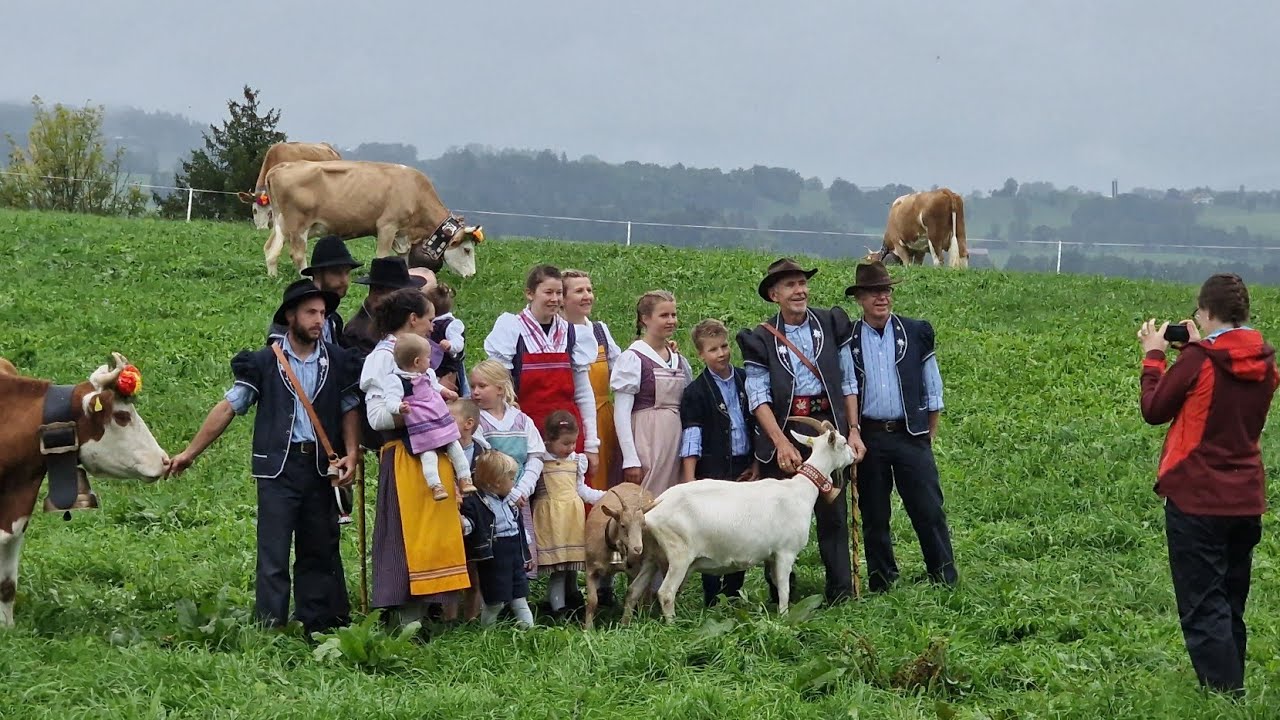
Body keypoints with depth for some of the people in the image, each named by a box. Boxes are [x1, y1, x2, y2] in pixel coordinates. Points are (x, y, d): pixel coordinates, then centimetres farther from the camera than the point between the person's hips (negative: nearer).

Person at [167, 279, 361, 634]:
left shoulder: (336, 361, 7)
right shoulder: (264, 362, 1)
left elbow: (350, 410, 11)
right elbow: (229, 407, 3)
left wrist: (351, 454, -6)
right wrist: (190, 453, 4)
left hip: (321, 468, 3)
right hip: (278, 466, -3)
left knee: (320, 550, 9)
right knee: (273, 553, -5)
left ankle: (318, 625, 17)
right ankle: (270, 628, -2)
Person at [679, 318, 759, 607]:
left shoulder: (745, 382, 7)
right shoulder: (696, 391, -4)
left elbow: (757, 424, 13)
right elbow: (691, 437, -8)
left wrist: (756, 464, 8)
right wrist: (689, 478, -14)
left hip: (743, 468, 4)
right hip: (713, 470, -4)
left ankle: (733, 593, 18)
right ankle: (712, 599, 2)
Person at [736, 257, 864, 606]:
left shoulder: (831, 325, 9)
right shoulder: (760, 339, 2)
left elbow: (848, 381, 12)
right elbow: (758, 397, -5)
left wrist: (853, 430, 4)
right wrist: (782, 443, -16)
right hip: (782, 430, -1)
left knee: (834, 512, 0)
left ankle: (841, 593, 4)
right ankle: (782, 599, 7)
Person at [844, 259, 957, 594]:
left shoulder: (917, 332, 4)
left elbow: (932, 387, 9)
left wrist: (929, 433, 6)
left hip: (911, 435, 0)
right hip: (868, 437, 0)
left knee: (929, 511, -2)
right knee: (874, 516, 6)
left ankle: (945, 580, 5)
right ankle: (881, 585, 15)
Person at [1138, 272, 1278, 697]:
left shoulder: (1199, 360, -15)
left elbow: (1155, 411, -6)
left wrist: (1154, 356, 6)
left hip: (1197, 500, -6)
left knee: (1204, 611, -4)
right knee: (1230, 608, 17)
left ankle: (1227, 696, -11)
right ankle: (1232, 689, 22)